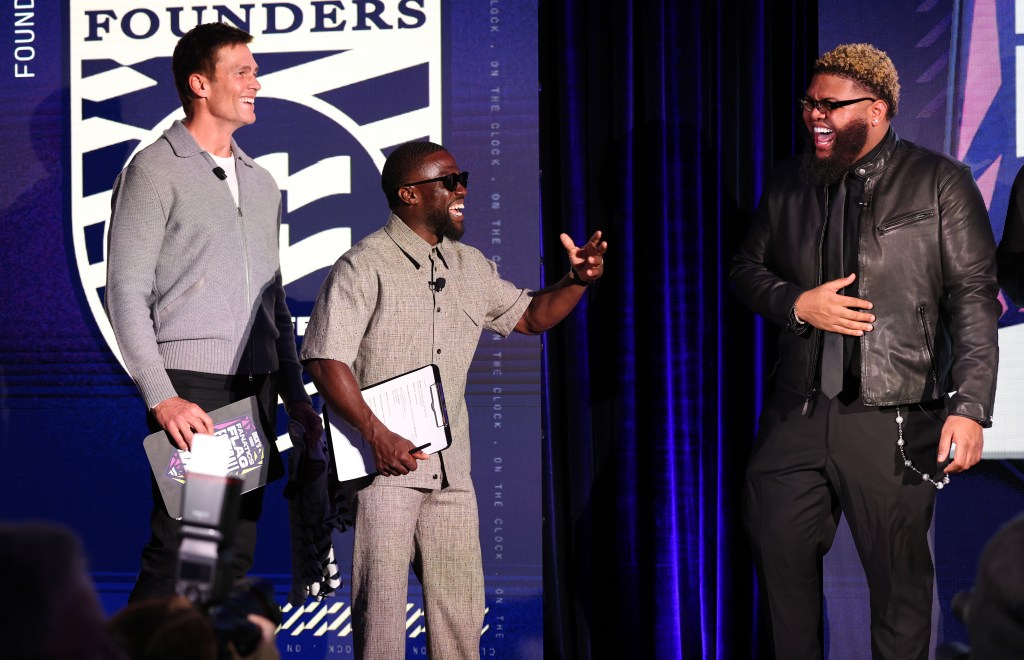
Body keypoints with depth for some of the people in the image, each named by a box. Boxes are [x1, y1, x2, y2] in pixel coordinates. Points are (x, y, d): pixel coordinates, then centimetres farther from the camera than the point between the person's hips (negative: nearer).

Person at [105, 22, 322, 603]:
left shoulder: (261, 183, 19)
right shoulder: (155, 172, -2)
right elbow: (126, 293, -8)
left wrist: (296, 397, 16)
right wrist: (162, 398, -17)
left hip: (255, 392, 7)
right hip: (190, 389, -7)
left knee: (238, 557, 6)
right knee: (177, 554, -12)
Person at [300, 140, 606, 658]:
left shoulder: (469, 267, 15)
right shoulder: (364, 266, -7)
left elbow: (529, 316, 27)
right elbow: (325, 360, -14)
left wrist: (577, 280, 7)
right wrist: (377, 435, -23)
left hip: (451, 467, 7)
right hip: (384, 461, -6)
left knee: (461, 603, 7)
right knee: (382, 596, -4)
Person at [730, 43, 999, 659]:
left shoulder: (940, 184, -3)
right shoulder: (791, 182, 10)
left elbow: (975, 300, -7)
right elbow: (748, 269, 18)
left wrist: (969, 407, -15)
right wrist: (797, 303, -4)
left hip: (893, 423, -4)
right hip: (798, 416, 4)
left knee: (899, 574, 2)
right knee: (779, 545, 9)